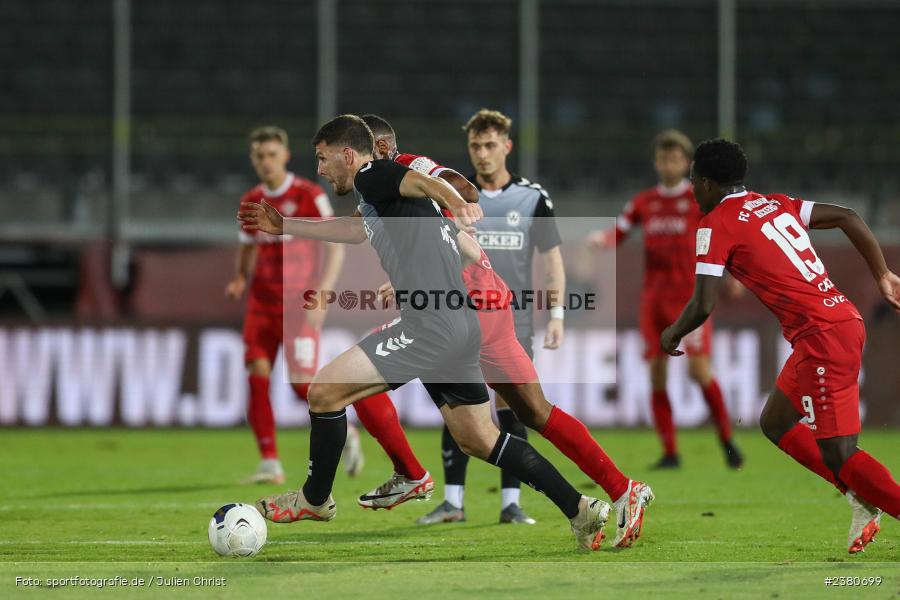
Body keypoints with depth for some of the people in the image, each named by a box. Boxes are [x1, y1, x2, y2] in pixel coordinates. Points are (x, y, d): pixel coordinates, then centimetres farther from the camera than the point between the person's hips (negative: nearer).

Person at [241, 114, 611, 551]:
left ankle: (314, 500, 10)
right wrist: (284, 227, 55)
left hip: (429, 324, -10)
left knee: (325, 391, -4)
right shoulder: (377, 200, 26)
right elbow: (355, 228, 47)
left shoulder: (373, 175, -2)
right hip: (460, 328, 10)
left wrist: (454, 202, -46)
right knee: (478, 439, 15)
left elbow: (419, 182, -24)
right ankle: (581, 511, 14)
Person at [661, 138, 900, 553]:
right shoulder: (774, 204, 17)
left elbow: (703, 306, -11)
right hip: (843, 320, 9)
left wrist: (673, 334, 9)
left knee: (839, 454, -8)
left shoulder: (716, 224, -6)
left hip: (823, 335, -9)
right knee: (776, 423, 20)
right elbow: (846, 217, 15)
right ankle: (862, 501, 13)